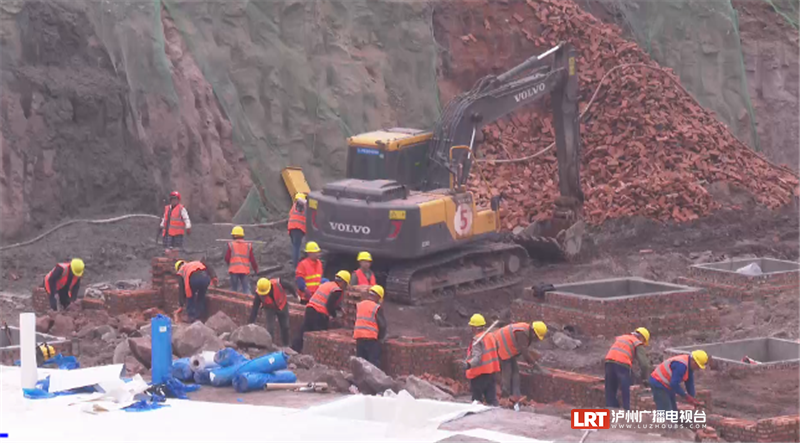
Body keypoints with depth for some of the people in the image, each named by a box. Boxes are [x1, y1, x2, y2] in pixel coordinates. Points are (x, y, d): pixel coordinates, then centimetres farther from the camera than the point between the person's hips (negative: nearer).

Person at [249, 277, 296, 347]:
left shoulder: (278, 283, -35)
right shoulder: (258, 294, -31)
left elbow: (290, 286, -14)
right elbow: (254, 309, -25)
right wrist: (250, 323, -26)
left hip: (282, 306, 1)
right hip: (270, 309, -1)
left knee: (285, 327, 11)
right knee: (270, 328, -17)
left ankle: (286, 345, 30)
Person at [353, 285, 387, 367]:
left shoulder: (359, 305, 7)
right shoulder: (377, 308, -9)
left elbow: (357, 320, 13)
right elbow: (382, 324, -7)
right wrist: (380, 337, 9)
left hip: (359, 337, 5)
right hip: (372, 338, -5)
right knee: (374, 362, 0)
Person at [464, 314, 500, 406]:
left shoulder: (477, 340, -17)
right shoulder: (491, 336, 8)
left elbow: (477, 356, -29)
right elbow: (495, 353, 21)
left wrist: (470, 364, -45)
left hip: (479, 374, -7)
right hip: (491, 371, 7)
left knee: (477, 398, 3)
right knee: (492, 396, 6)